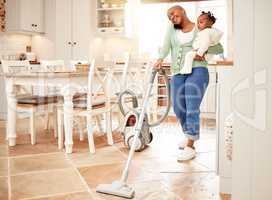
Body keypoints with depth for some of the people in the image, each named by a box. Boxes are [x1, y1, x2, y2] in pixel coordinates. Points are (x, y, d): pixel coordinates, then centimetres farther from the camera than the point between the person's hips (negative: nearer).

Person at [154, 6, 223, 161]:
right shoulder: (172, 28, 15)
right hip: (178, 75, 5)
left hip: (197, 71, -4)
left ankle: (190, 147, -10)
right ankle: (190, 136, 34)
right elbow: (166, 46, -3)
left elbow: (220, 49, 5)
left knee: (192, 109, -14)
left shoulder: (201, 31, 6)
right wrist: (160, 59, -22)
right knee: (179, 110, 10)